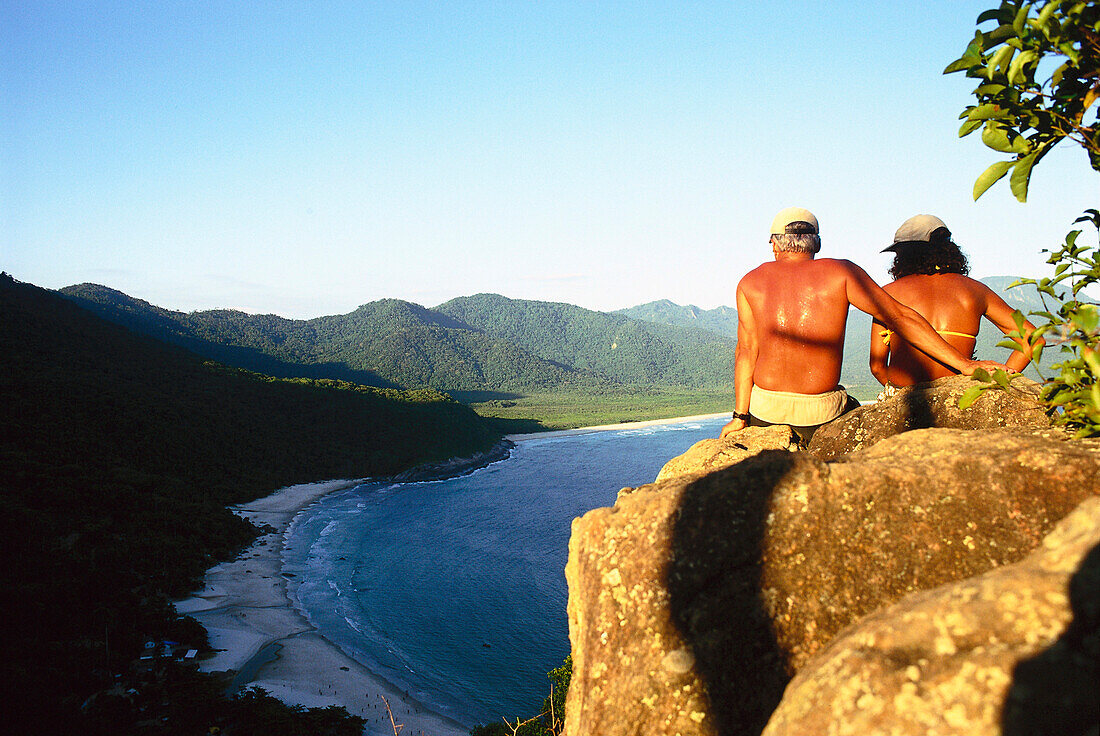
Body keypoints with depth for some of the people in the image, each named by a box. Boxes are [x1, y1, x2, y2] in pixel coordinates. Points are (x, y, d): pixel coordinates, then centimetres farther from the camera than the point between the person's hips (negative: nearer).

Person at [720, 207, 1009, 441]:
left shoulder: (750, 282, 1)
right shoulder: (841, 272, -2)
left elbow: (746, 352, -4)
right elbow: (901, 317, -6)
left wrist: (740, 417, -1)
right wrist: (964, 364, -3)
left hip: (764, 412, 1)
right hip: (820, 414, -1)